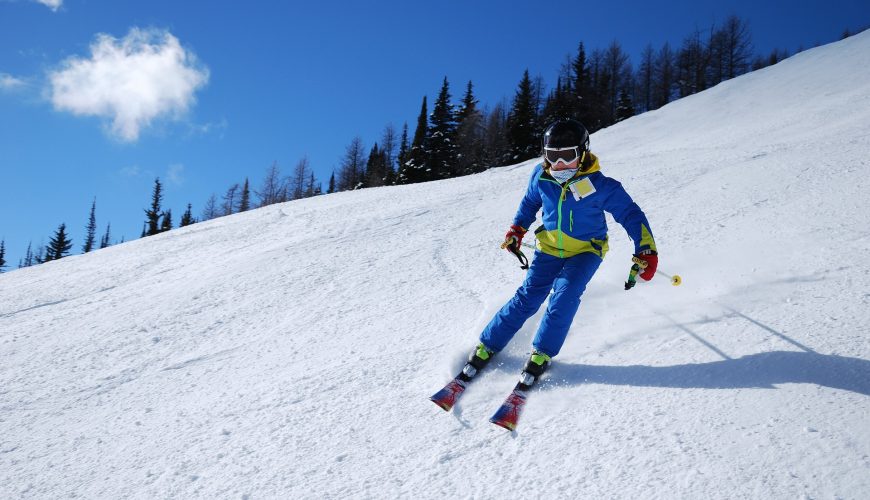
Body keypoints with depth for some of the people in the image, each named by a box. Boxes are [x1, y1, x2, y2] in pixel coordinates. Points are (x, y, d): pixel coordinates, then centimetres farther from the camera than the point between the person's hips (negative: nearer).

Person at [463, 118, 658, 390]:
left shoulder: (601, 186, -21)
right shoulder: (541, 176, -10)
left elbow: (631, 215, -13)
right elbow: (530, 201, 13)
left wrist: (646, 251, -21)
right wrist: (518, 228, 9)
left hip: (585, 250, -2)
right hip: (549, 246, 2)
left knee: (565, 294, -25)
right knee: (528, 296, -7)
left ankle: (542, 353, -9)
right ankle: (487, 346, 5)